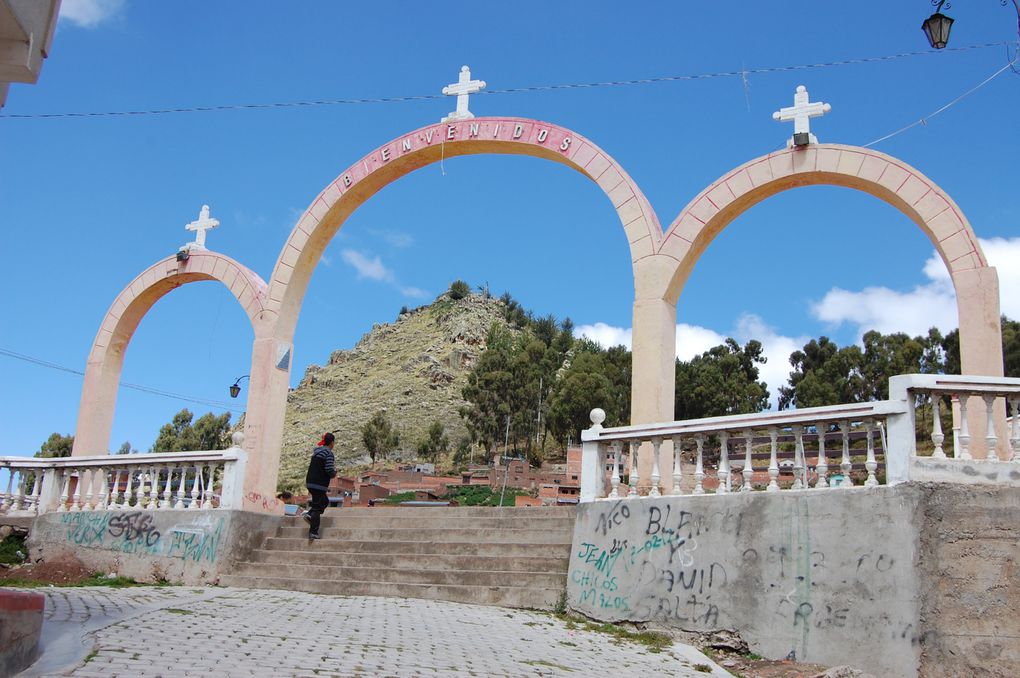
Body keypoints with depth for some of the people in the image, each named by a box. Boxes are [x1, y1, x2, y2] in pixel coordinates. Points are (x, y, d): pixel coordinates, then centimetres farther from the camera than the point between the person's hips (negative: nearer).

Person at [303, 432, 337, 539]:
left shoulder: (317, 451, 13)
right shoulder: (328, 452, -12)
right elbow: (329, 471, -20)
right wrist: (335, 472, 3)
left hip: (310, 482, 8)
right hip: (319, 484, -8)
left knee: (324, 501, 24)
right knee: (318, 507, -3)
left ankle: (309, 514, 8)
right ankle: (313, 532, -3)